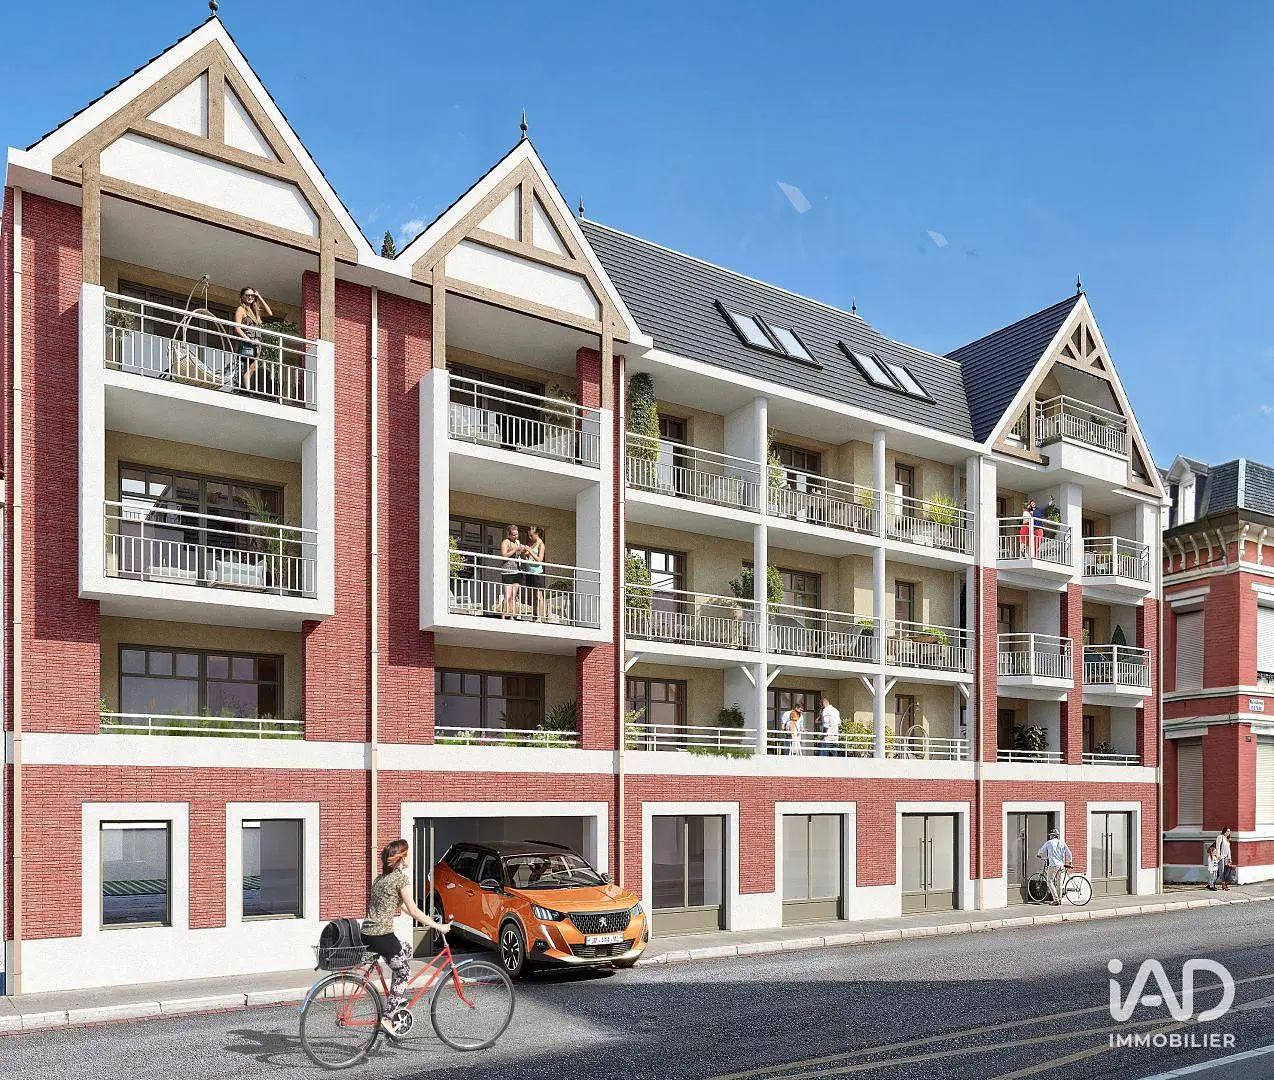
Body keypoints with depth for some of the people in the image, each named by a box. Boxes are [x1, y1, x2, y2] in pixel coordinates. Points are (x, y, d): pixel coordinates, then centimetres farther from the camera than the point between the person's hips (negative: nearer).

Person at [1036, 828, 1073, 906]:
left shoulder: (1049, 843, 0)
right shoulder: (1062, 843, 8)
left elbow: (1041, 851, 13)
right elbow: (1069, 854, 6)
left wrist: (1039, 854, 35)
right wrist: (1069, 862, 21)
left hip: (1053, 865, -5)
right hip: (1061, 865, 5)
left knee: (1050, 882, 0)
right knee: (1059, 883, 12)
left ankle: (1056, 899, -10)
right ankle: (1060, 899, 15)